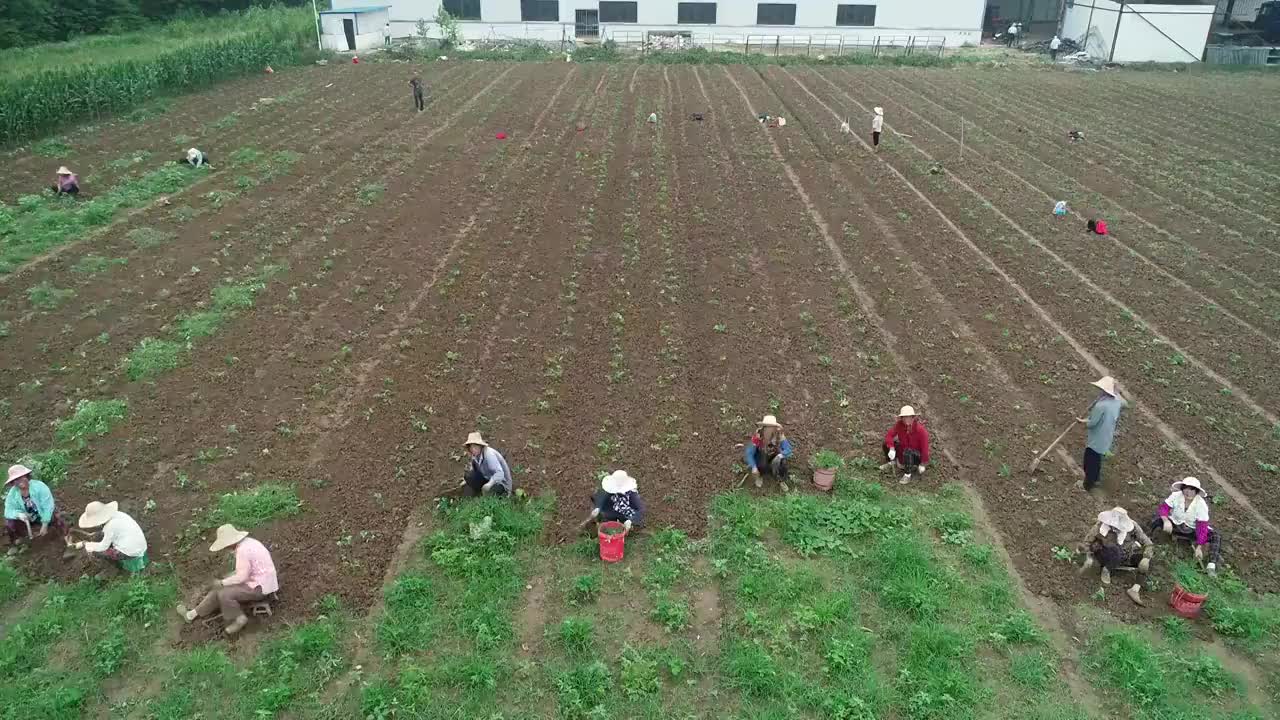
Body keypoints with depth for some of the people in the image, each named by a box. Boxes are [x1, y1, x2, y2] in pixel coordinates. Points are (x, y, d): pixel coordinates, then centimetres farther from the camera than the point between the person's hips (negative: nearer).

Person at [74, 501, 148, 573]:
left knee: (90, 550, -2)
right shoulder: (118, 514, 3)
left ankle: (120, 563, 7)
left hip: (130, 553, -9)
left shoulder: (111, 525, -20)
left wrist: (84, 544, 1)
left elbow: (103, 546, -10)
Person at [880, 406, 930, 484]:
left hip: (917, 456, -5)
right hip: (903, 450, 5)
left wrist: (923, 464, -19)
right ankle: (892, 463, 18)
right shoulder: (899, 424, -19)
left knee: (907, 452, -38)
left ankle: (908, 475, -17)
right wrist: (891, 449, -34)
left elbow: (925, 447, -24)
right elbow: (889, 435, -18)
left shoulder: (920, 429, -31)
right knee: (886, 444, -9)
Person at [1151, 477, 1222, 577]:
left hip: (1192, 530, 0)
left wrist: (1199, 547, -27)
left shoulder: (1201, 504, -22)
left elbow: (1202, 526, -23)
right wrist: (1166, 520, -43)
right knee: (1157, 519, -29)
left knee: (1216, 537, -23)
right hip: (1175, 524, 0)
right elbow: (1164, 507, -19)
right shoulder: (1176, 496, -18)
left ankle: (1212, 564, -33)